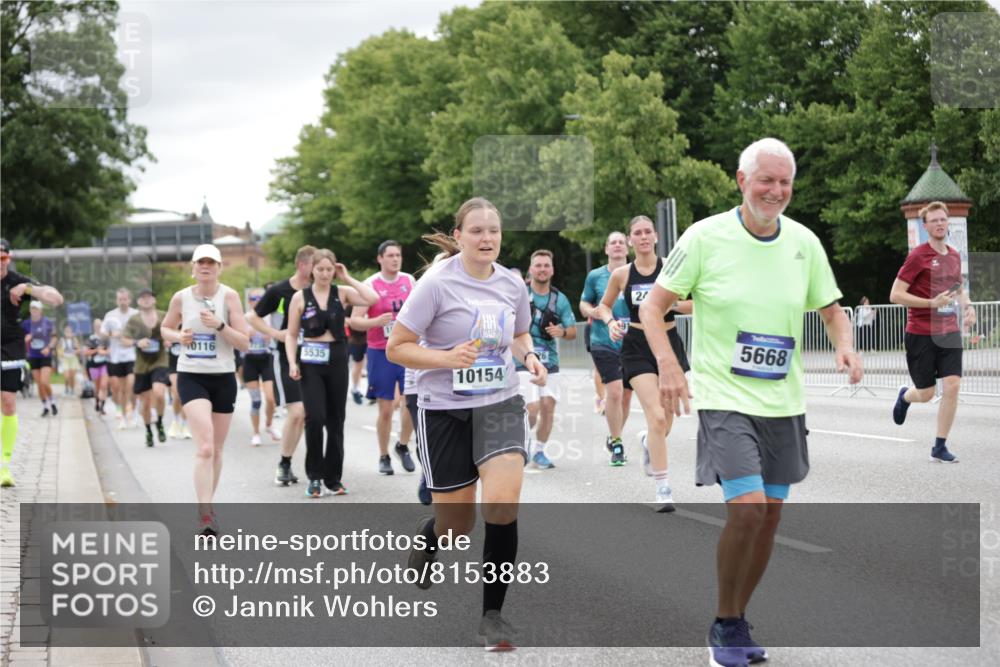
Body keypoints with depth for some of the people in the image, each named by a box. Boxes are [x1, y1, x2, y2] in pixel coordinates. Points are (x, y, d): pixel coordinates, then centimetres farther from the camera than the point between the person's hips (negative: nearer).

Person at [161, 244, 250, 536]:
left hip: (223, 378, 2)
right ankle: (205, 513, -25)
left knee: (216, 450, 12)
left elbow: (244, 343, -6)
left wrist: (220, 325, -21)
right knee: (205, 446, -20)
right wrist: (178, 337, -3)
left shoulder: (229, 296, -4)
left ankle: (206, 508, 30)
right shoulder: (181, 297, 0)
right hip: (191, 377, -1)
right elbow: (165, 328, 18)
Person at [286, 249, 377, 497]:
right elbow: (291, 335, 4)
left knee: (336, 421, 6)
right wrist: (292, 362, -8)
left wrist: (348, 278, -6)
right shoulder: (300, 297, 2)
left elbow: (372, 299, -12)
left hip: (337, 360, 2)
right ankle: (315, 476, -1)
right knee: (315, 417, -15)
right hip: (311, 362, -2)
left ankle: (333, 478, 16)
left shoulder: (342, 292, 4)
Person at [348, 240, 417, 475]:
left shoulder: (409, 280, 5)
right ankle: (384, 457, 16)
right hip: (381, 352, -3)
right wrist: (375, 322, -26)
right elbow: (354, 321, -10)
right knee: (385, 409, 1)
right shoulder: (370, 284, -7)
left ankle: (403, 446, 17)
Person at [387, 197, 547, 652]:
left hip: (500, 405, 3)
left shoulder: (512, 285, 2)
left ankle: (493, 613, -3)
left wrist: (528, 356, -1)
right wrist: (446, 358, -24)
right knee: (457, 526, 5)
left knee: (503, 504, -19)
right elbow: (396, 348, -9)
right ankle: (428, 537, 46)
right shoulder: (437, 284, -12)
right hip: (444, 410, -3)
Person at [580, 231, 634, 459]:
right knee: (614, 391, -13)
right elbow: (584, 304, 13)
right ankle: (616, 442, -1)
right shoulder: (595, 276, 4)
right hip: (604, 343, -2)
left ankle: (614, 437, 27)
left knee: (626, 393, 8)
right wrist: (592, 311, -9)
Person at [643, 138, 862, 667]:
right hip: (724, 397, -5)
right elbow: (652, 307, -5)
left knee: (769, 517, 8)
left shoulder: (804, 242, 3)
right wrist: (667, 365, -21)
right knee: (746, 508, -17)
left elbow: (831, 309, 15)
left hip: (783, 403, 5)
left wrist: (844, 344, -7)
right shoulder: (706, 237, -9)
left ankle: (737, 624, 27)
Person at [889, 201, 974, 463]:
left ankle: (940, 448, 2)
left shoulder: (954, 256, 9)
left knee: (952, 387, -9)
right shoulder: (918, 256, -10)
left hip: (949, 332, 5)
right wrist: (932, 303, -21)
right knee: (926, 394, 4)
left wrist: (967, 306, 4)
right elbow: (895, 295, -13)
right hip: (920, 334, -5)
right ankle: (905, 395, 43)